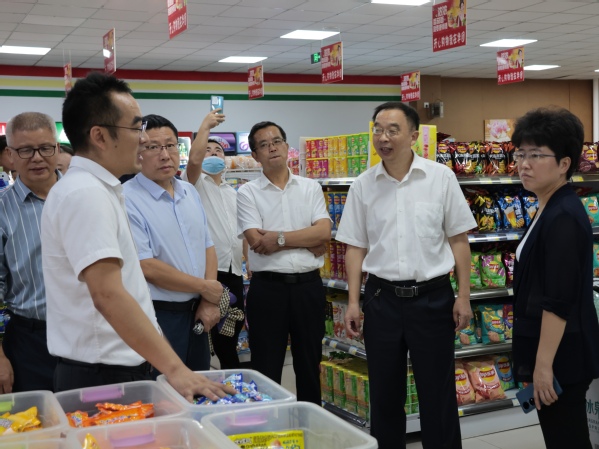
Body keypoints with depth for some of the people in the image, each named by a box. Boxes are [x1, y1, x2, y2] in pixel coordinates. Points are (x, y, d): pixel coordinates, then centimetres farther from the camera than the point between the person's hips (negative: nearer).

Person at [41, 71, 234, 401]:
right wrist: (174, 370, -32)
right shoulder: (85, 194, -20)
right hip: (105, 376, -9)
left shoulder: (96, 189, 12)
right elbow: (108, 295, -29)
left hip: (120, 367, 9)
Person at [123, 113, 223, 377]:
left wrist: (209, 301, -2)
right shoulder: (128, 200, -14)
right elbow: (147, 267, -20)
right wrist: (205, 287, -11)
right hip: (158, 316, -7)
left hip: (196, 314, 7)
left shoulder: (190, 193, 10)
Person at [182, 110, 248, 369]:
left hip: (233, 273, 6)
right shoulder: (196, 183, 4)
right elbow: (193, 159, -19)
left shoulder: (234, 194, 22)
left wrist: (252, 266, 14)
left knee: (229, 342, 13)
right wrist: (205, 126, -14)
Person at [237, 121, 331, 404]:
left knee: (310, 365, 14)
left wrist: (279, 238, -15)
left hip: (308, 285, 2)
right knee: (266, 370, 6)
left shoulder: (311, 187, 7)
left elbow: (324, 232, -7)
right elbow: (257, 242, -13)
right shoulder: (248, 193, 0)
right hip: (268, 287, -2)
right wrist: (309, 241, -10)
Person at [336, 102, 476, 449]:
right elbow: (356, 247, 7)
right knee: (384, 392, 12)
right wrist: (354, 301, 2)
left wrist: (463, 297, -3)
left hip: (432, 296, -2)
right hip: (382, 298, 2)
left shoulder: (441, 177, -3)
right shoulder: (363, 186, 3)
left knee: (438, 392, 6)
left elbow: (458, 240, 1)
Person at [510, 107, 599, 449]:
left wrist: (544, 363, -22)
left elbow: (559, 302, -24)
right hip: (555, 349, 10)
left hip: (560, 354, -10)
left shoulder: (562, 218, -21)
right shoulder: (551, 210, 10)